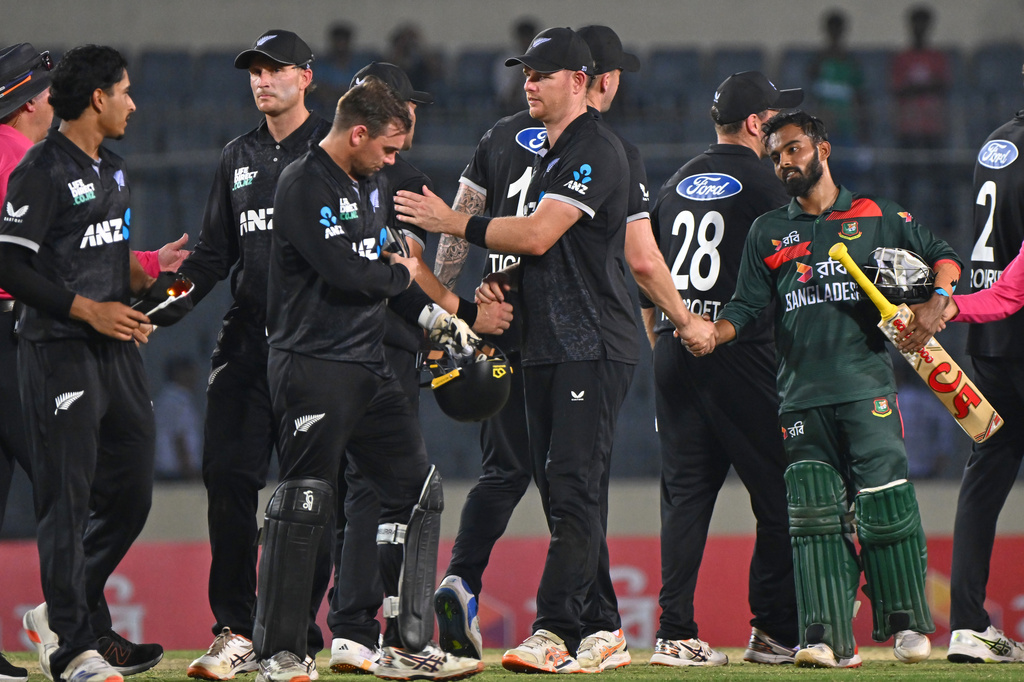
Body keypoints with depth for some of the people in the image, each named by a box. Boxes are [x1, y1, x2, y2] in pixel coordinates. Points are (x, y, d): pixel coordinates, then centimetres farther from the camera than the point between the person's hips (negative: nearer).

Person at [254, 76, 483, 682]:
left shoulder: (372, 185, 16)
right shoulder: (304, 188, -14)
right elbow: (345, 273, -22)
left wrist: (433, 316, 10)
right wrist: (403, 274, -2)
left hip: (369, 367, 9)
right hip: (313, 366, -9)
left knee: (416, 490, 7)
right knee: (304, 505, -8)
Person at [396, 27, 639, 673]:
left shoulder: (597, 151, -11)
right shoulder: (546, 154, 20)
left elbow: (539, 234, -20)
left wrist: (454, 222, -13)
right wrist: (503, 280, 8)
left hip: (594, 347, -10)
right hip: (547, 348, 10)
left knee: (573, 488, -15)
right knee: (559, 493, 8)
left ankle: (553, 633, -21)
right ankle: (591, 630, 12)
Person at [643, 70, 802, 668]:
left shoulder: (677, 185, 15)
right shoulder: (763, 183, -4)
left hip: (674, 351, 6)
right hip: (739, 351, -6)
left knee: (685, 493, 6)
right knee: (778, 495, 1)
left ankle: (676, 633, -1)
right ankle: (776, 631, 0)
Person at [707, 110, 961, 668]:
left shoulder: (877, 217, 11)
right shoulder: (768, 233, 16)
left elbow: (941, 255, 14)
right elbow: (747, 307, 10)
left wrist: (937, 301, -5)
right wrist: (711, 334, -10)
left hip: (867, 386, -2)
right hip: (801, 394, 2)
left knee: (884, 505, -10)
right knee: (815, 515, -5)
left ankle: (908, 623, 2)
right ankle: (828, 638, -8)